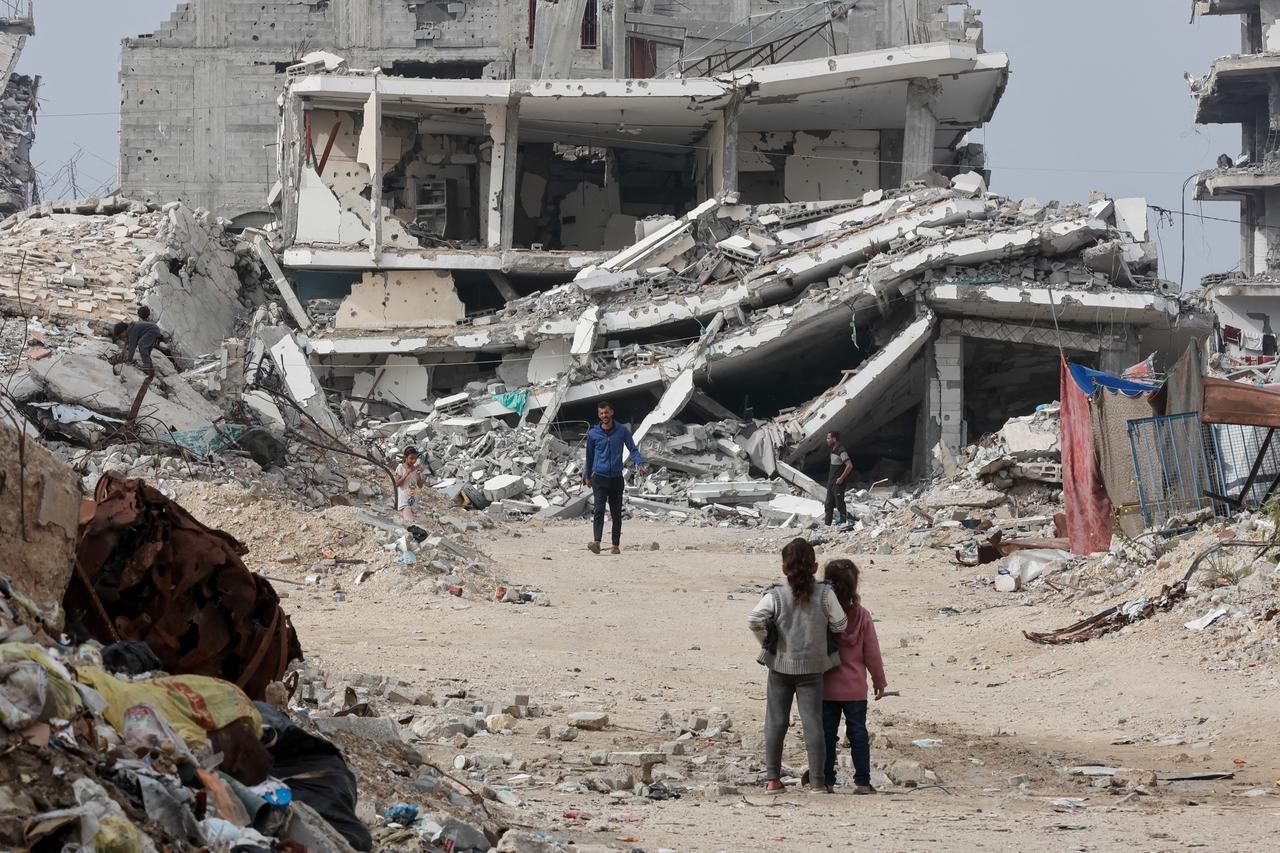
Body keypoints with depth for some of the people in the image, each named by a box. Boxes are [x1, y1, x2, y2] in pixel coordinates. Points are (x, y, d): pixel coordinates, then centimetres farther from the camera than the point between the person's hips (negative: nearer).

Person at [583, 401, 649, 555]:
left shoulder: (622, 431, 2)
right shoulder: (593, 434, 4)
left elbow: (633, 449, 2)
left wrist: (640, 464, -18)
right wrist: (587, 476, 24)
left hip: (617, 478, 1)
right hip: (599, 478, -1)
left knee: (616, 513, 6)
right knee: (599, 510, -16)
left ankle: (616, 546, 12)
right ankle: (596, 543, -28)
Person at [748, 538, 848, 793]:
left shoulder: (776, 595, -8)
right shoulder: (824, 594, -8)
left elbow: (754, 619, -19)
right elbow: (840, 624, -4)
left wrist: (766, 641, -3)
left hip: (780, 666, 0)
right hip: (812, 667, 0)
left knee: (776, 722, 8)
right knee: (813, 722, 3)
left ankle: (772, 779, 8)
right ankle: (818, 780, 2)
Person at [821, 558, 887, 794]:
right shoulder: (862, 616, -7)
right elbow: (872, 653, -1)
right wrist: (879, 680, 10)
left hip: (826, 688, 0)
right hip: (855, 688, 0)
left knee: (827, 733, 6)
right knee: (858, 733, 6)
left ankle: (827, 781, 8)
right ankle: (862, 781, 5)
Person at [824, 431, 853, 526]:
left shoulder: (841, 451, -17)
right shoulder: (833, 450, 12)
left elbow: (849, 465, -23)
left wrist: (841, 478, -21)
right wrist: (829, 480, 17)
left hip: (838, 483, -9)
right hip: (831, 483, 9)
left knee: (840, 504, -3)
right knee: (829, 505, 10)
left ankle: (843, 523, 3)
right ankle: (827, 525, 14)